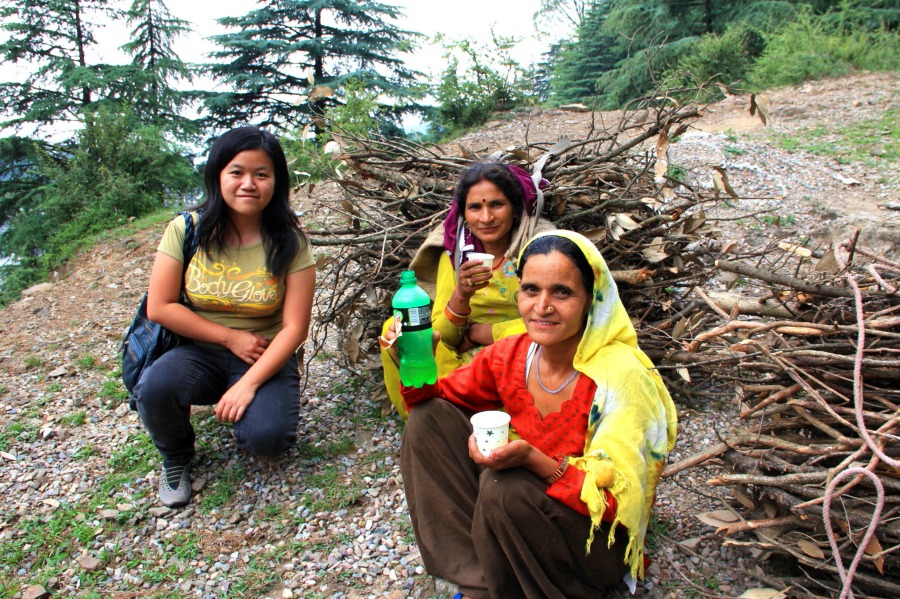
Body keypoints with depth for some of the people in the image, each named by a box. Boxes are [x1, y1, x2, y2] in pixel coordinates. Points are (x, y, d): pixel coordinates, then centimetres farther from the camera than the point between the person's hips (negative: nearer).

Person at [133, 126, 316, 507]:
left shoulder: (289, 243, -9)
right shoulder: (186, 230, -6)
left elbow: (295, 328, -12)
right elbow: (159, 308, -6)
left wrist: (248, 383, -22)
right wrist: (231, 337, -11)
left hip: (265, 358, -1)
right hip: (199, 352, 1)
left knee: (267, 436, -27)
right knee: (153, 388, -30)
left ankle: (247, 409, 13)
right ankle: (176, 458, 5)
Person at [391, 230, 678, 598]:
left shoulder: (621, 378, -24)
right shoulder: (512, 355, -9)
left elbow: (616, 502, -24)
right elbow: (440, 401, 3)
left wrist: (535, 460, -39)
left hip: (601, 538, -6)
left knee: (504, 485, -34)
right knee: (429, 418, -8)